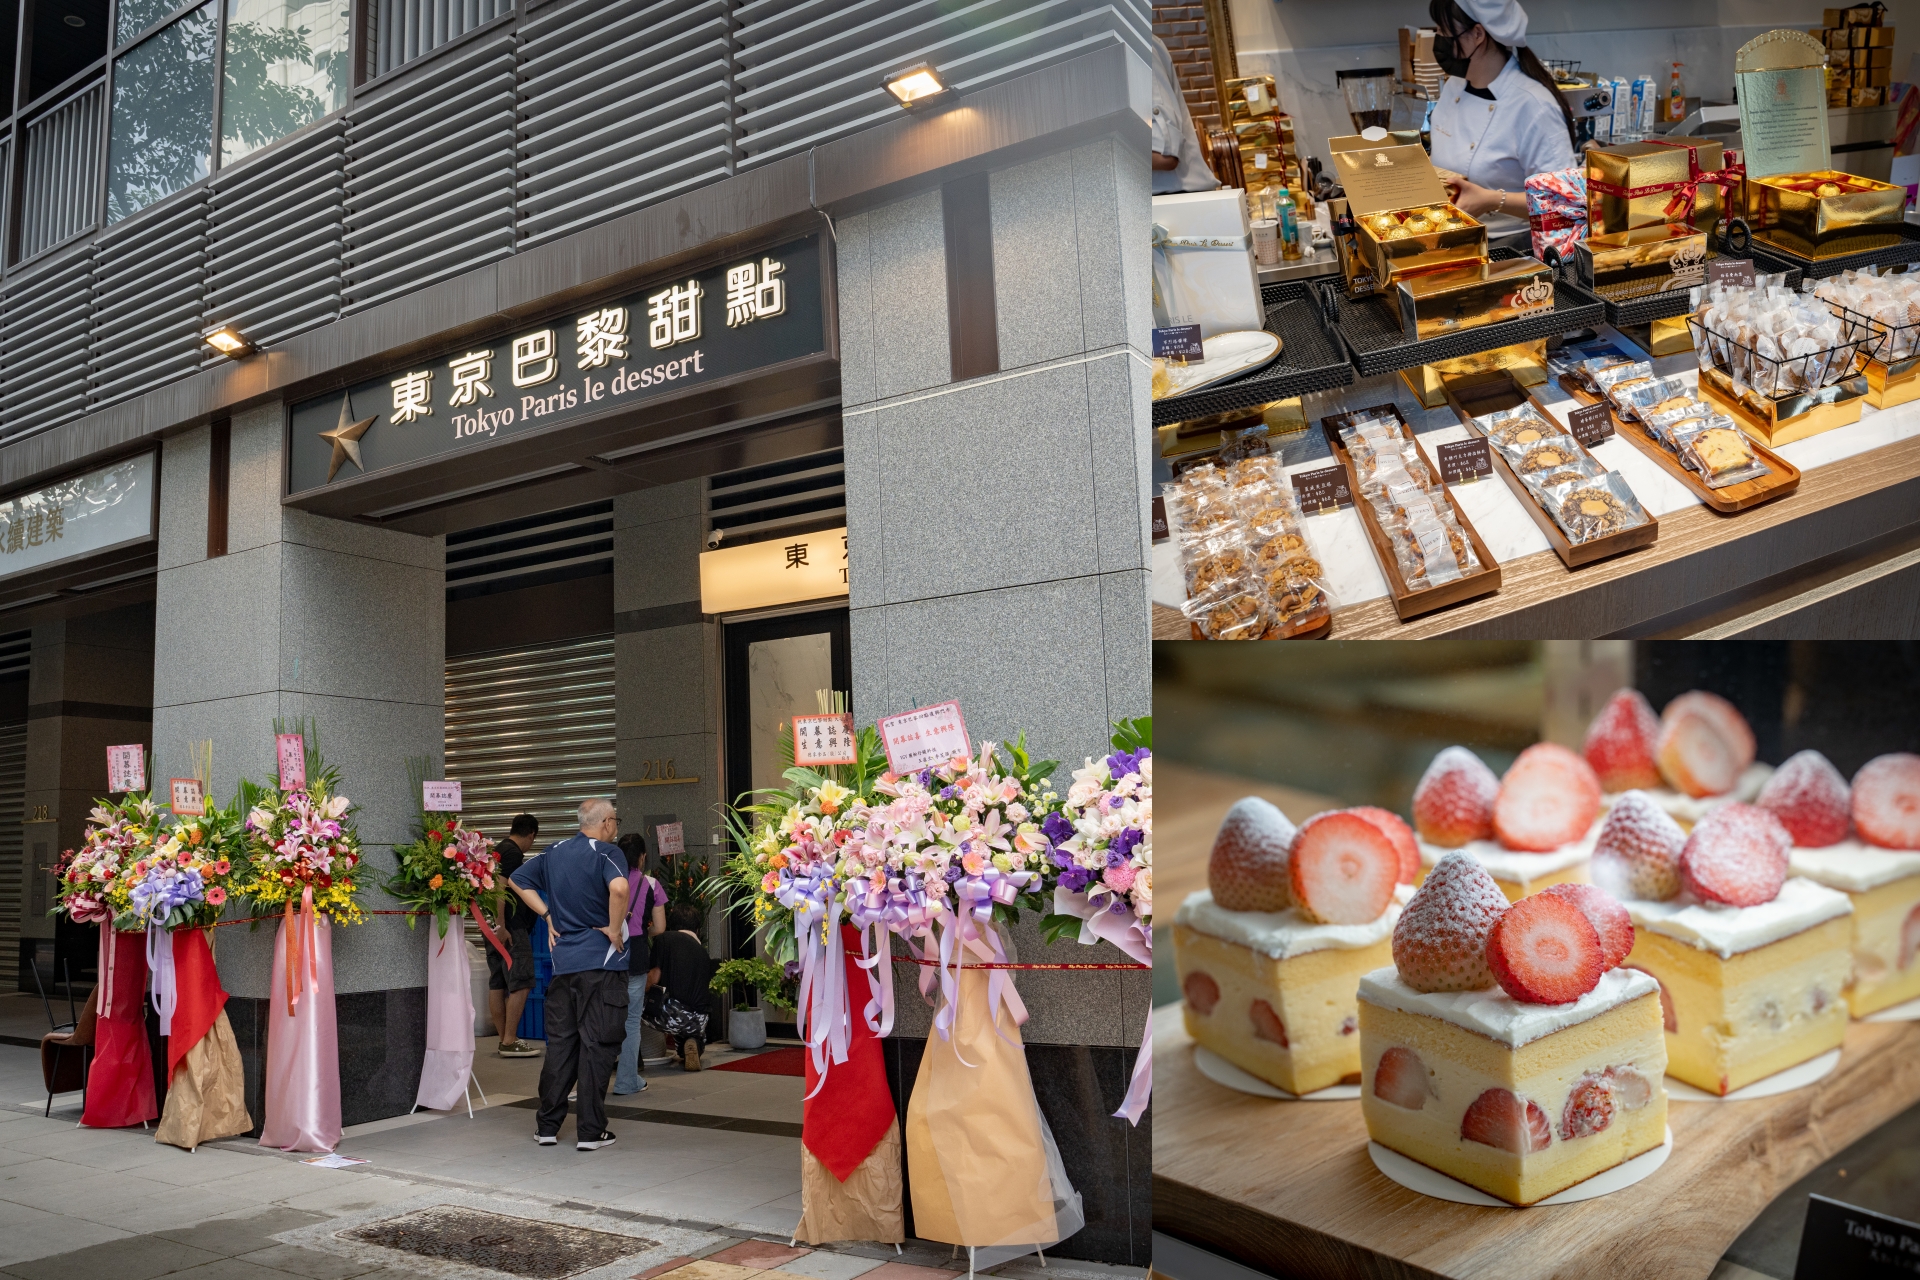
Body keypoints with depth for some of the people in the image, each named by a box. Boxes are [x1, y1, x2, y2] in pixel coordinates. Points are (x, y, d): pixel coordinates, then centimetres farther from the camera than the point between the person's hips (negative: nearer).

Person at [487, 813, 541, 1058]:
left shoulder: (497, 849, 17)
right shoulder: (513, 853, -12)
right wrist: (501, 926, -23)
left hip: (498, 928, 10)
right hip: (511, 929, -10)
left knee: (497, 984, 9)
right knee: (520, 985, -7)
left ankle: (504, 1039, 15)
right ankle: (510, 1042, -8)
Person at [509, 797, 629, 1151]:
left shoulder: (555, 852, 11)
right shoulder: (606, 853, -11)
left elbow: (517, 879, 20)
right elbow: (619, 887, -31)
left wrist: (548, 915, 14)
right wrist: (615, 929, -17)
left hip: (563, 961, 6)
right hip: (601, 962, -6)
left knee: (560, 1042, 14)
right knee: (597, 1045, 0)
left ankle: (547, 1126, 19)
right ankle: (590, 1131, 4)